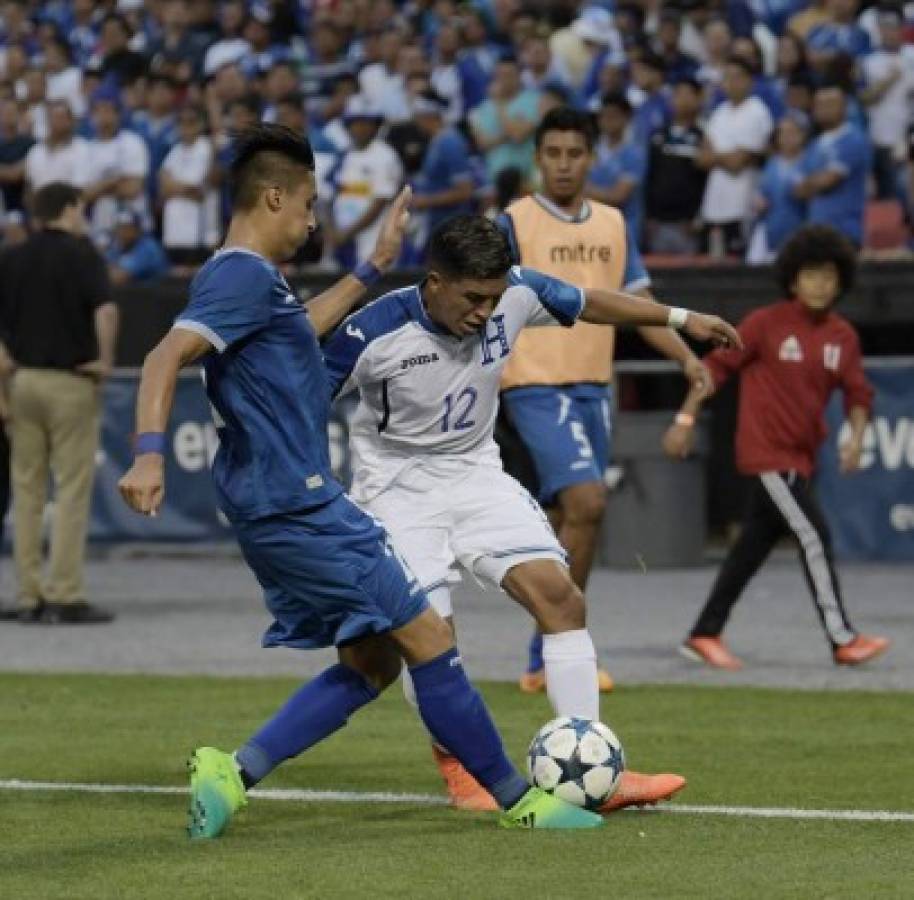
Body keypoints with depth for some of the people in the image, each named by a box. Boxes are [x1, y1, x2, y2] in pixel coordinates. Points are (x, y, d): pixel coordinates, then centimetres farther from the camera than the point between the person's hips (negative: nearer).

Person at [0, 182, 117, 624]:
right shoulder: (80, 254, -7)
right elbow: (105, 310, -20)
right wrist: (105, 360, -9)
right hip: (71, 381, -5)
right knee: (72, 492, -3)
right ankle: (66, 596, -7)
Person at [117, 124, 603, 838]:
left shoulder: (248, 278, 17)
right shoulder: (245, 276, -14)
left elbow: (301, 330, 39)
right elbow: (167, 357, -27)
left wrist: (373, 267, 41)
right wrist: (150, 455, -39)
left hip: (283, 508, 11)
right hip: (298, 504, -11)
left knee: (371, 662, 12)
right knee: (427, 639, -4)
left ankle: (232, 774, 3)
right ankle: (518, 800, 4)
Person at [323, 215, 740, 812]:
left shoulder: (515, 294, -13)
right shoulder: (374, 335, -25)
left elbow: (589, 304, 6)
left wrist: (681, 318, 10)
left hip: (475, 473, 4)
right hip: (398, 486, -4)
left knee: (560, 594, -10)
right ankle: (458, 768, 10)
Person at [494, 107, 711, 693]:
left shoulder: (614, 225, 12)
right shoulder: (515, 223, -4)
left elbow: (638, 304, 16)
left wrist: (687, 356, 3)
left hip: (593, 387, 6)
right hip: (536, 385, -6)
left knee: (568, 520, 10)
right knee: (586, 502, -20)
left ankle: (544, 663, 18)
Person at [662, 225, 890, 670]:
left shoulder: (843, 336, 6)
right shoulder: (766, 323, -9)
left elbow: (857, 393, 8)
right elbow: (716, 366, -6)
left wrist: (856, 436, -9)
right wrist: (685, 419, -9)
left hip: (801, 458, 7)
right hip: (766, 453, -7)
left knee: (754, 546, 12)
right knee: (813, 536, -12)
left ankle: (705, 634, 22)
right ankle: (842, 640, -10)